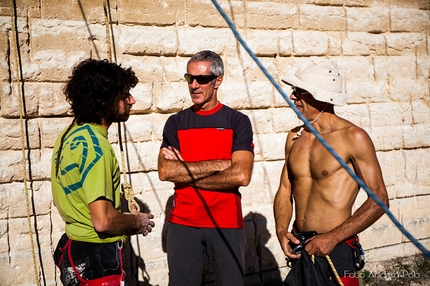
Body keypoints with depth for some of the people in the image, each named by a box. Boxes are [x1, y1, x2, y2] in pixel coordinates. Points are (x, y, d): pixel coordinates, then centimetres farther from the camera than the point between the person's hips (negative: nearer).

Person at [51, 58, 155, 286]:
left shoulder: (71, 134, 5)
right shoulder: (95, 145, -23)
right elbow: (103, 221, -28)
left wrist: (126, 217, 13)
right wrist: (138, 222, -9)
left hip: (74, 249, 9)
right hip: (97, 257, -9)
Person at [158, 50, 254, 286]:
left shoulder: (237, 121, -1)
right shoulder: (176, 122, 5)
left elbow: (241, 176, -14)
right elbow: (165, 171, -10)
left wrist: (185, 172, -10)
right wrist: (220, 164, -14)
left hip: (227, 224, -1)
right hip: (183, 223, 2)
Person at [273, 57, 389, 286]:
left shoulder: (353, 137, -12)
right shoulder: (294, 137, 5)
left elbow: (378, 200, -13)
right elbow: (285, 190, 10)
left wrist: (332, 238, -17)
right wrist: (281, 230, -7)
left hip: (337, 250, -5)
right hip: (299, 248, 5)